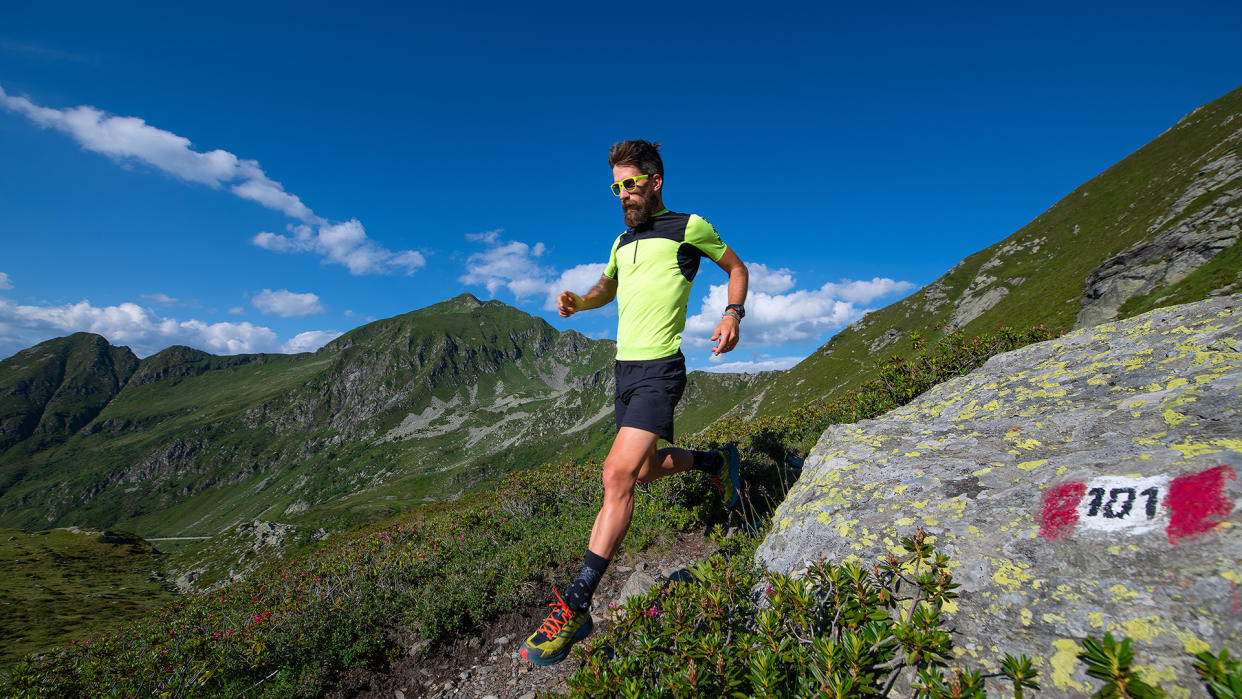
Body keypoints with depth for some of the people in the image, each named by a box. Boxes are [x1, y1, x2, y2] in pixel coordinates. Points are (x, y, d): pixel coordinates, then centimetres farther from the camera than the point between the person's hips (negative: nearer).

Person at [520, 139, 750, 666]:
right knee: (646, 470, 16)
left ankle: (575, 608, -12)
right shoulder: (623, 242, 17)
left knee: (617, 474, -19)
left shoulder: (690, 227, -1)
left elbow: (737, 268, 11)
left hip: (659, 369, -8)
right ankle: (715, 460, 43)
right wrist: (577, 301, 10)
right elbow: (606, 288, 32)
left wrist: (733, 315, -7)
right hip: (625, 366, 8)